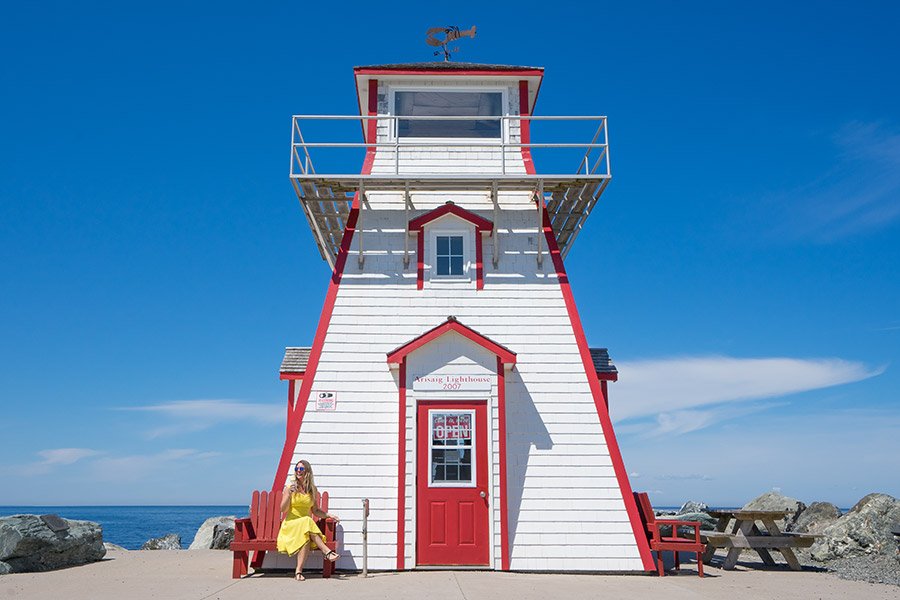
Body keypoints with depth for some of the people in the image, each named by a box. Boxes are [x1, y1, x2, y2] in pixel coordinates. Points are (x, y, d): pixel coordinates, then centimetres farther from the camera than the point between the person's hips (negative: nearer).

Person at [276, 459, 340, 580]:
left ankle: (298, 571, -35)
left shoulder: (313, 490, 12)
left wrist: (329, 515, 4)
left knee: (306, 537, -35)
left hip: (306, 525, 3)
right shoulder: (289, 487, 2)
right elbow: (283, 509, -6)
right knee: (307, 522, -37)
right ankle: (328, 552, -39)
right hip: (291, 525, -3)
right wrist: (289, 494, -20)